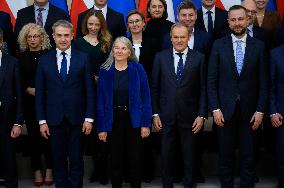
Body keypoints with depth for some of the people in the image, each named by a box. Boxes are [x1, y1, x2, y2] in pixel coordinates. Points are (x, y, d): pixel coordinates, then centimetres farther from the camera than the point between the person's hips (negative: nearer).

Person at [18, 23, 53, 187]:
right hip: (30, 103, 2)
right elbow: (20, 81, 9)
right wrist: (29, 90, -7)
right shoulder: (22, 57, 8)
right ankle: (37, 171, 15)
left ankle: (49, 170, 11)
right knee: (33, 136, 5)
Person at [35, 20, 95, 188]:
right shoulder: (44, 60, 5)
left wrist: (89, 118, -5)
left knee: (76, 160, 4)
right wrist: (42, 120, 0)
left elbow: (90, 90, 0)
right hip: (54, 119, 1)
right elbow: (40, 92, 5)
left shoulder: (83, 58, 1)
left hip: (77, 118, -1)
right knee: (58, 160, 9)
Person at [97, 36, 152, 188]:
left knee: (135, 159, 8)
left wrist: (146, 124, -10)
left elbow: (145, 97, -4)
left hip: (133, 120, -1)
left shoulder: (138, 69, -3)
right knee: (115, 159, 10)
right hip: (113, 121, 1)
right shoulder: (105, 71, -1)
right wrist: (101, 127, -6)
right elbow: (101, 100, -2)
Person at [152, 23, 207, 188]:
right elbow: (155, 88, 3)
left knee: (189, 154, 10)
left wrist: (202, 115, -6)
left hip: (189, 116, -1)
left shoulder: (199, 58, -1)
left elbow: (203, 89, -1)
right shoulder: (161, 57, 2)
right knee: (166, 154, 10)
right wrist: (155, 114, -1)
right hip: (166, 115, 1)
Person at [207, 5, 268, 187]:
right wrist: (215, 109, -7)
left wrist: (260, 110, -4)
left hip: (249, 110, 0)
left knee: (249, 156, 7)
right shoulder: (219, 45, 1)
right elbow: (212, 80, 0)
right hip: (225, 109, 0)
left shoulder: (259, 46, 2)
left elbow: (263, 82, 2)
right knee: (226, 155, 9)